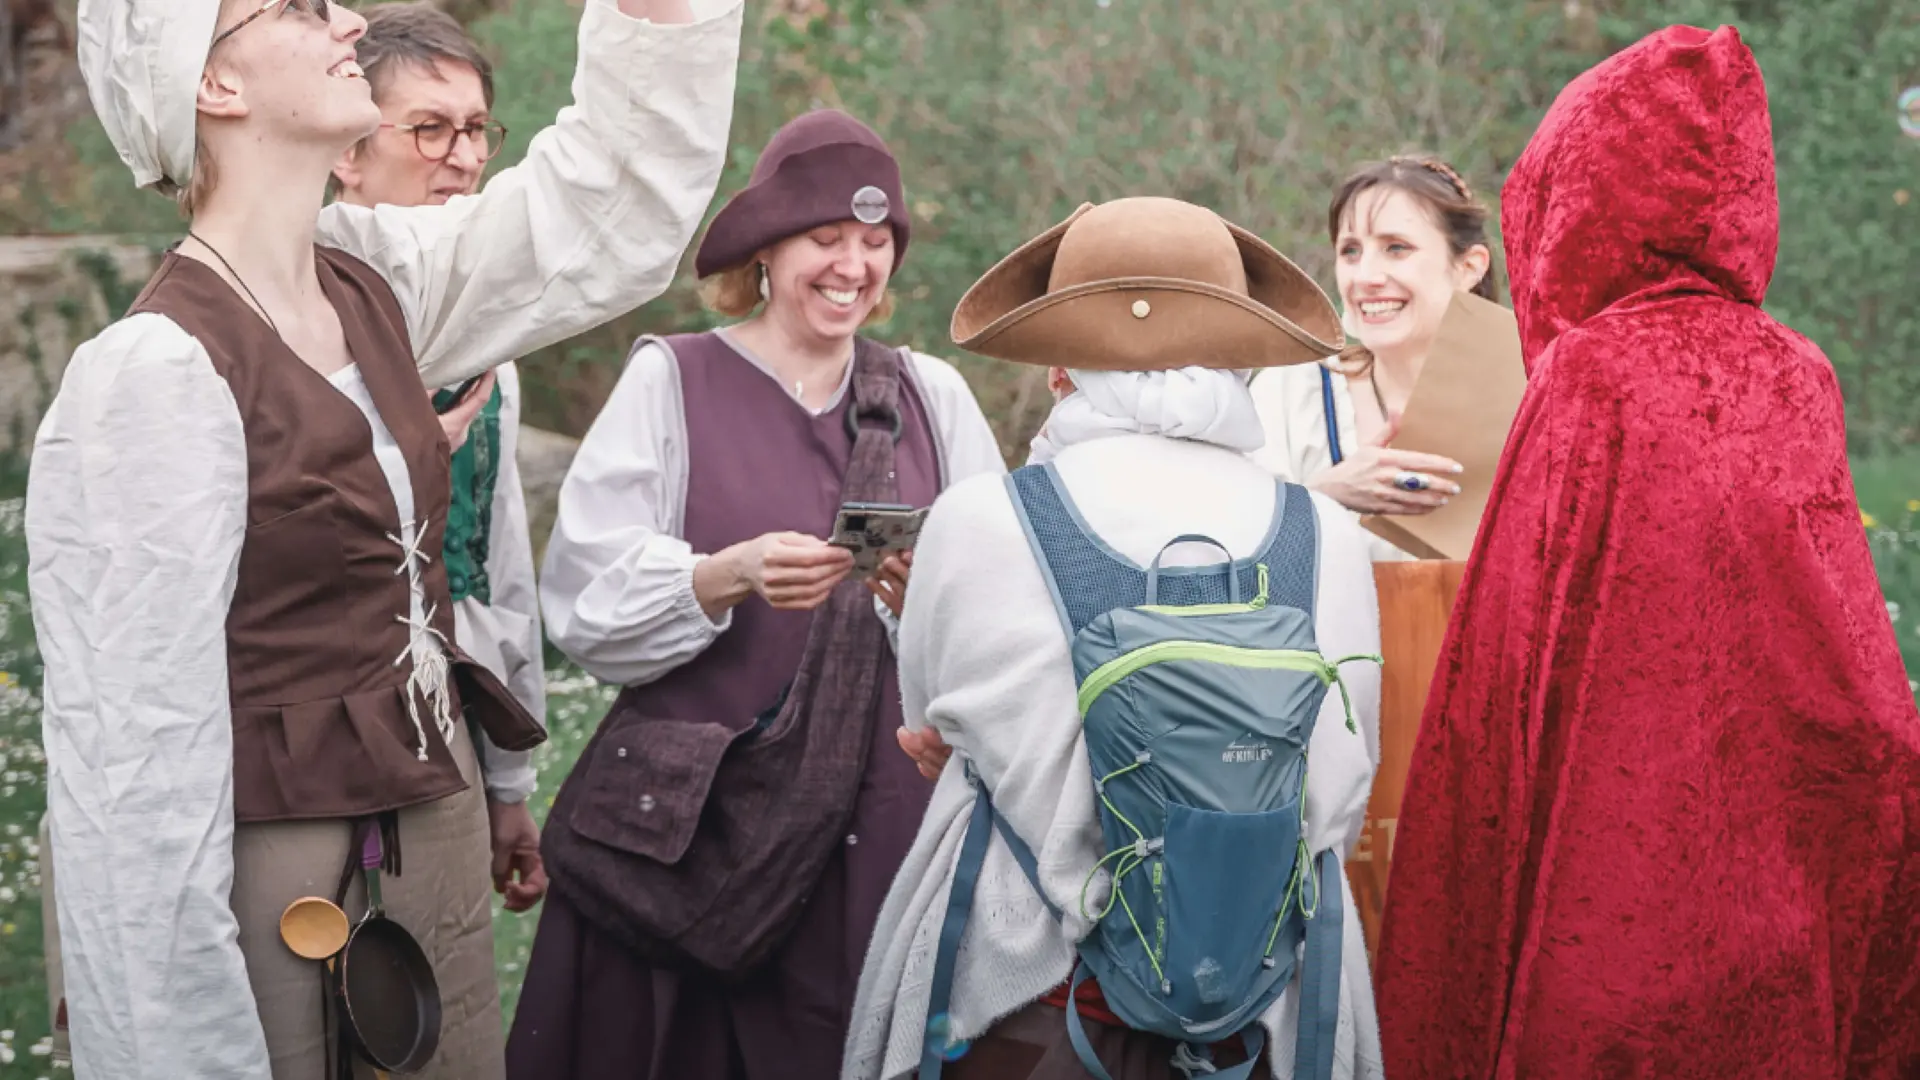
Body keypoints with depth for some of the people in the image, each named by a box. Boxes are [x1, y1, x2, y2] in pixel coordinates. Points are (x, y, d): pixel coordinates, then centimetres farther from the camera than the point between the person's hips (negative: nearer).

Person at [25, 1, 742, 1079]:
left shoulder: (372, 282, 4)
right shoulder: (154, 371, -19)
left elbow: (617, 198, 12)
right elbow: (135, 752, -20)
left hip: (437, 826, 7)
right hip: (285, 882, -7)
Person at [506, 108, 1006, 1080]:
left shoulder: (933, 396, 10)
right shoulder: (672, 380, 1)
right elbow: (588, 597, -8)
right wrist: (728, 578, -23)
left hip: (879, 817, 3)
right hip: (689, 820, -2)